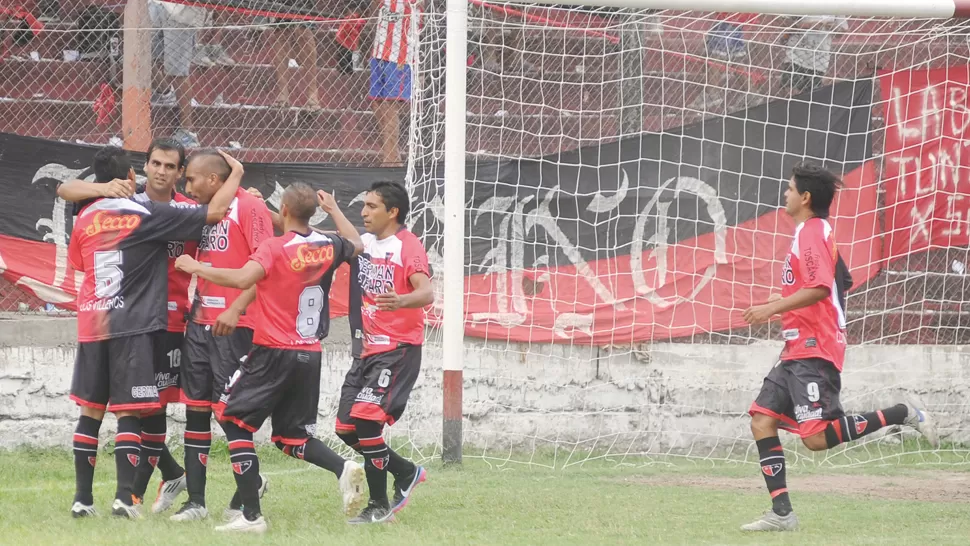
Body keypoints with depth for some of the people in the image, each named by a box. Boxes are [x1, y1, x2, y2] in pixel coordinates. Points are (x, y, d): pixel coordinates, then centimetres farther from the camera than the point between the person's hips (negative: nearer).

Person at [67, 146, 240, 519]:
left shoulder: (85, 218, 7)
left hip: (92, 323, 4)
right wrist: (236, 174, 3)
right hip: (133, 325, -4)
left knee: (90, 411, 10)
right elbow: (213, 213, -10)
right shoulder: (146, 215, -8)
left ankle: (82, 498, 9)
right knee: (128, 413, -3)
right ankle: (124, 496, -12)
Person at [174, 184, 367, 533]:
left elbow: (243, 279, -29)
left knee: (232, 419, 2)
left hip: (274, 353, -7)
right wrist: (334, 209, 41)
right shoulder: (329, 246, 5)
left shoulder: (275, 248, -13)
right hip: (310, 356, 7)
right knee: (291, 437, 18)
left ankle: (251, 515, -7)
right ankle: (343, 468, -11)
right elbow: (356, 244, 28)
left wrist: (197, 268, -18)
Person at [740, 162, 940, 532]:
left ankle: (902, 416, -6)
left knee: (817, 438, -15)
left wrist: (774, 307, -21)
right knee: (761, 419, 0)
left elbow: (820, 287, -24)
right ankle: (782, 513, -4)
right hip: (798, 351, 10)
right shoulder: (815, 232, 19)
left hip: (814, 352, -10)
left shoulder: (811, 232, -12)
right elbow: (835, 285, 27)